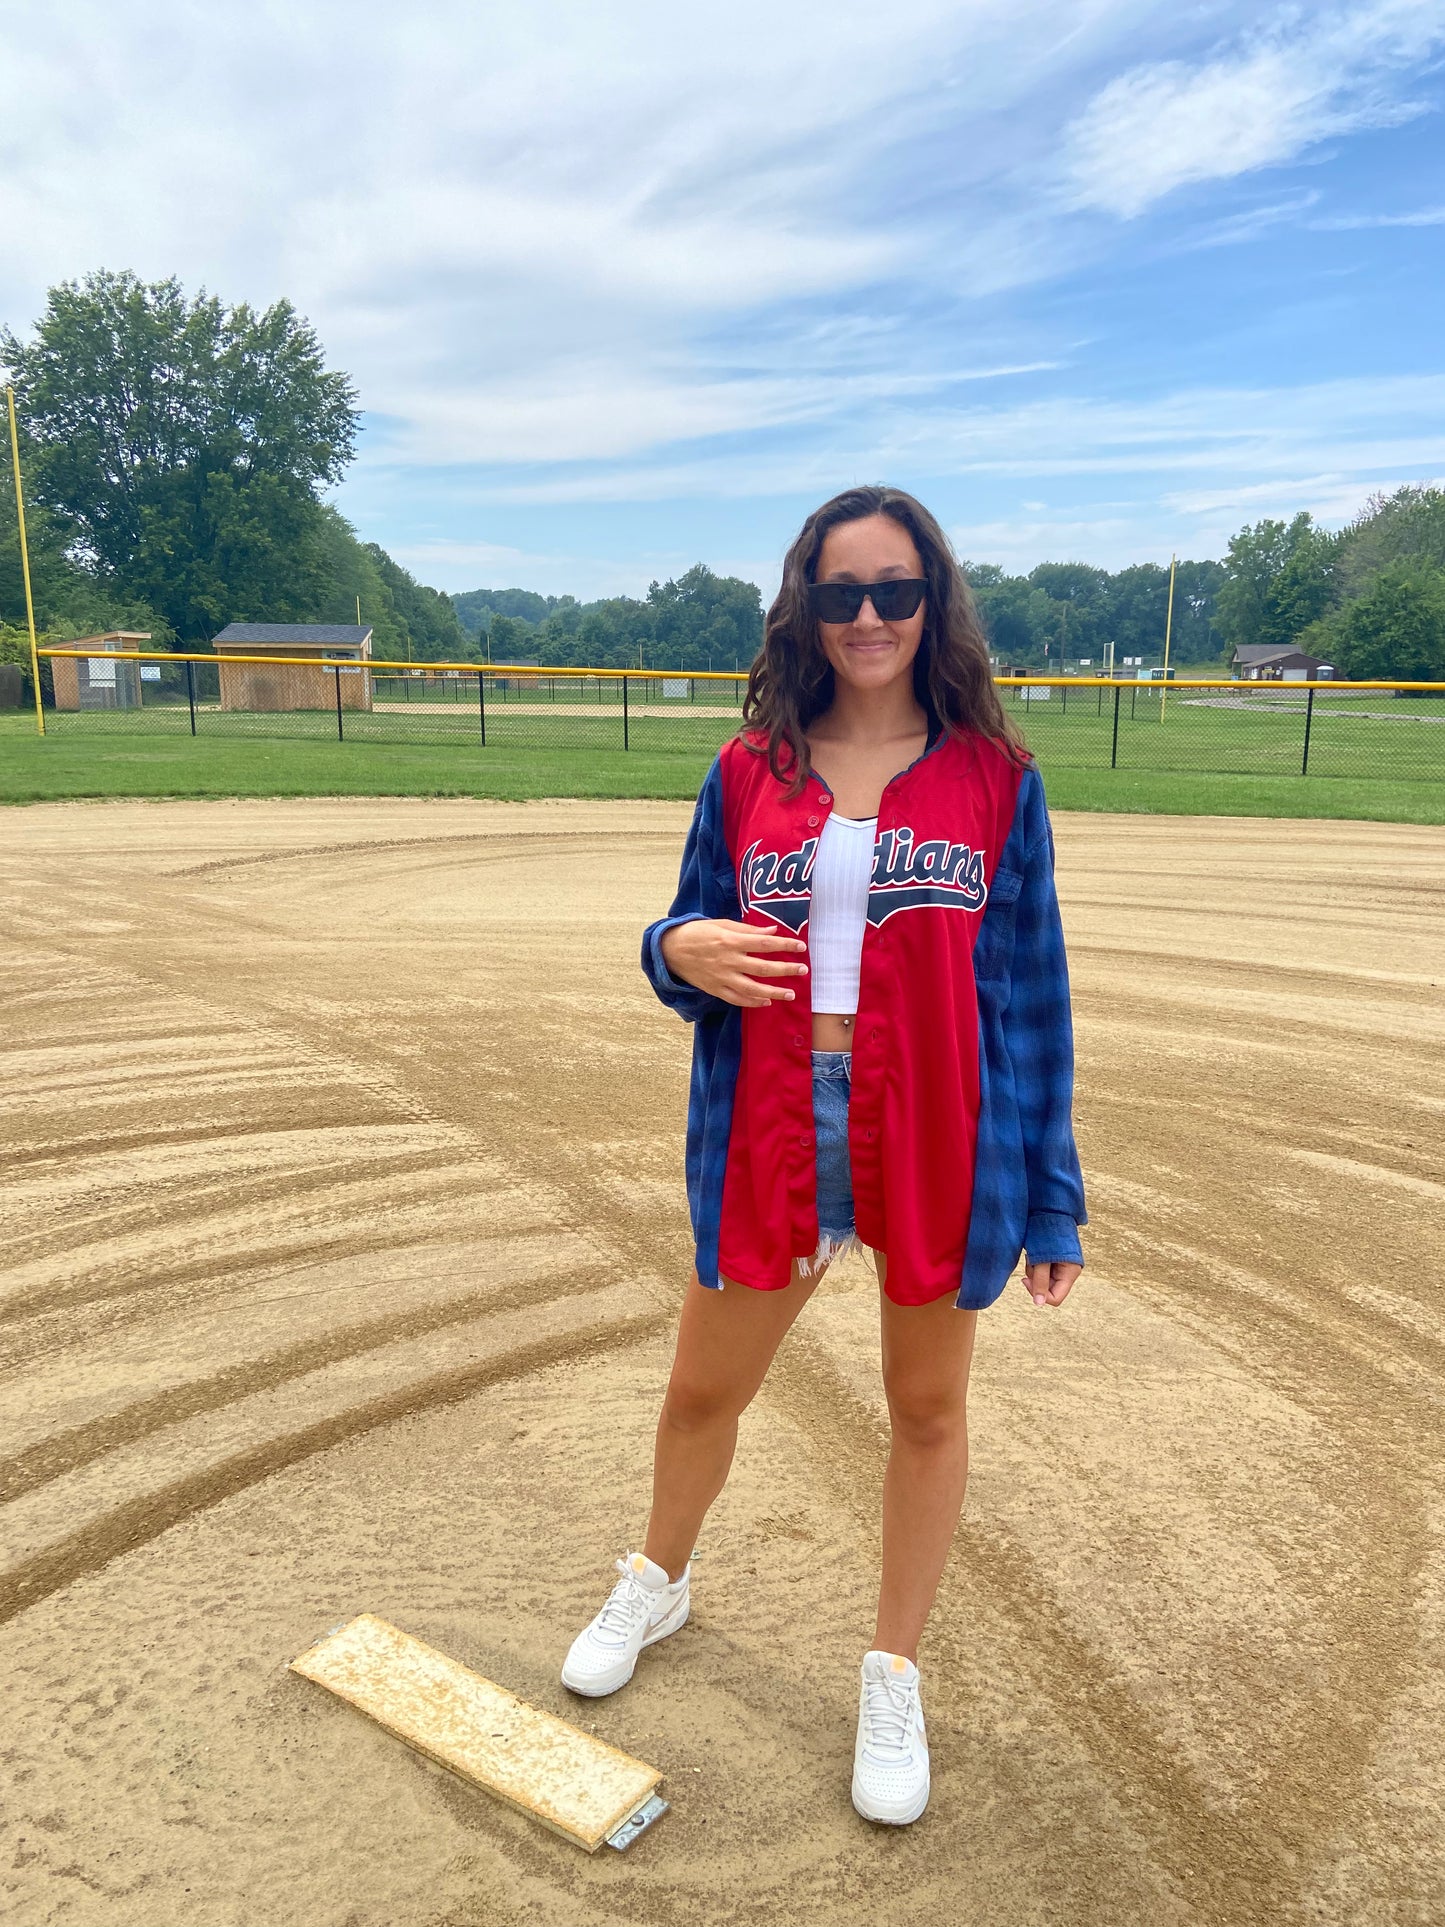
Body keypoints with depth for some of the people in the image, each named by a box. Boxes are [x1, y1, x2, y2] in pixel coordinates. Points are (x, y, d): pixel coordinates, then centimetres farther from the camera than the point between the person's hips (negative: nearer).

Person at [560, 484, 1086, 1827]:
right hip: (769, 1135, 2)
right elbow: (693, 939, 10)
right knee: (703, 1391, 17)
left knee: (927, 1409, 15)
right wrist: (681, 951, -16)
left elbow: (1030, 990, -2)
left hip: (938, 1144, -1)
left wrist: (1049, 1197, -2)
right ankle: (657, 1584, 49)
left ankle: (893, 1678, 40)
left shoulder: (993, 776, -3)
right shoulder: (749, 772, 1)